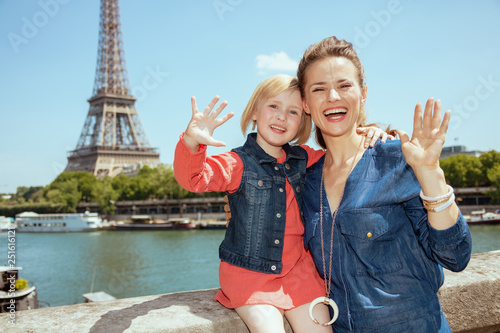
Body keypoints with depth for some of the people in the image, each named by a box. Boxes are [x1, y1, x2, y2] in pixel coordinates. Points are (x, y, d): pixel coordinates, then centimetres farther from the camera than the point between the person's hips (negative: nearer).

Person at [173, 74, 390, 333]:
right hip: (249, 273, -4)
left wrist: (367, 133, 2)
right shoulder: (238, 164, -9)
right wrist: (192, 141, -43)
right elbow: (194, 178, -23)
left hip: (298, 269, 5)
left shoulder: (304, 159, 7)